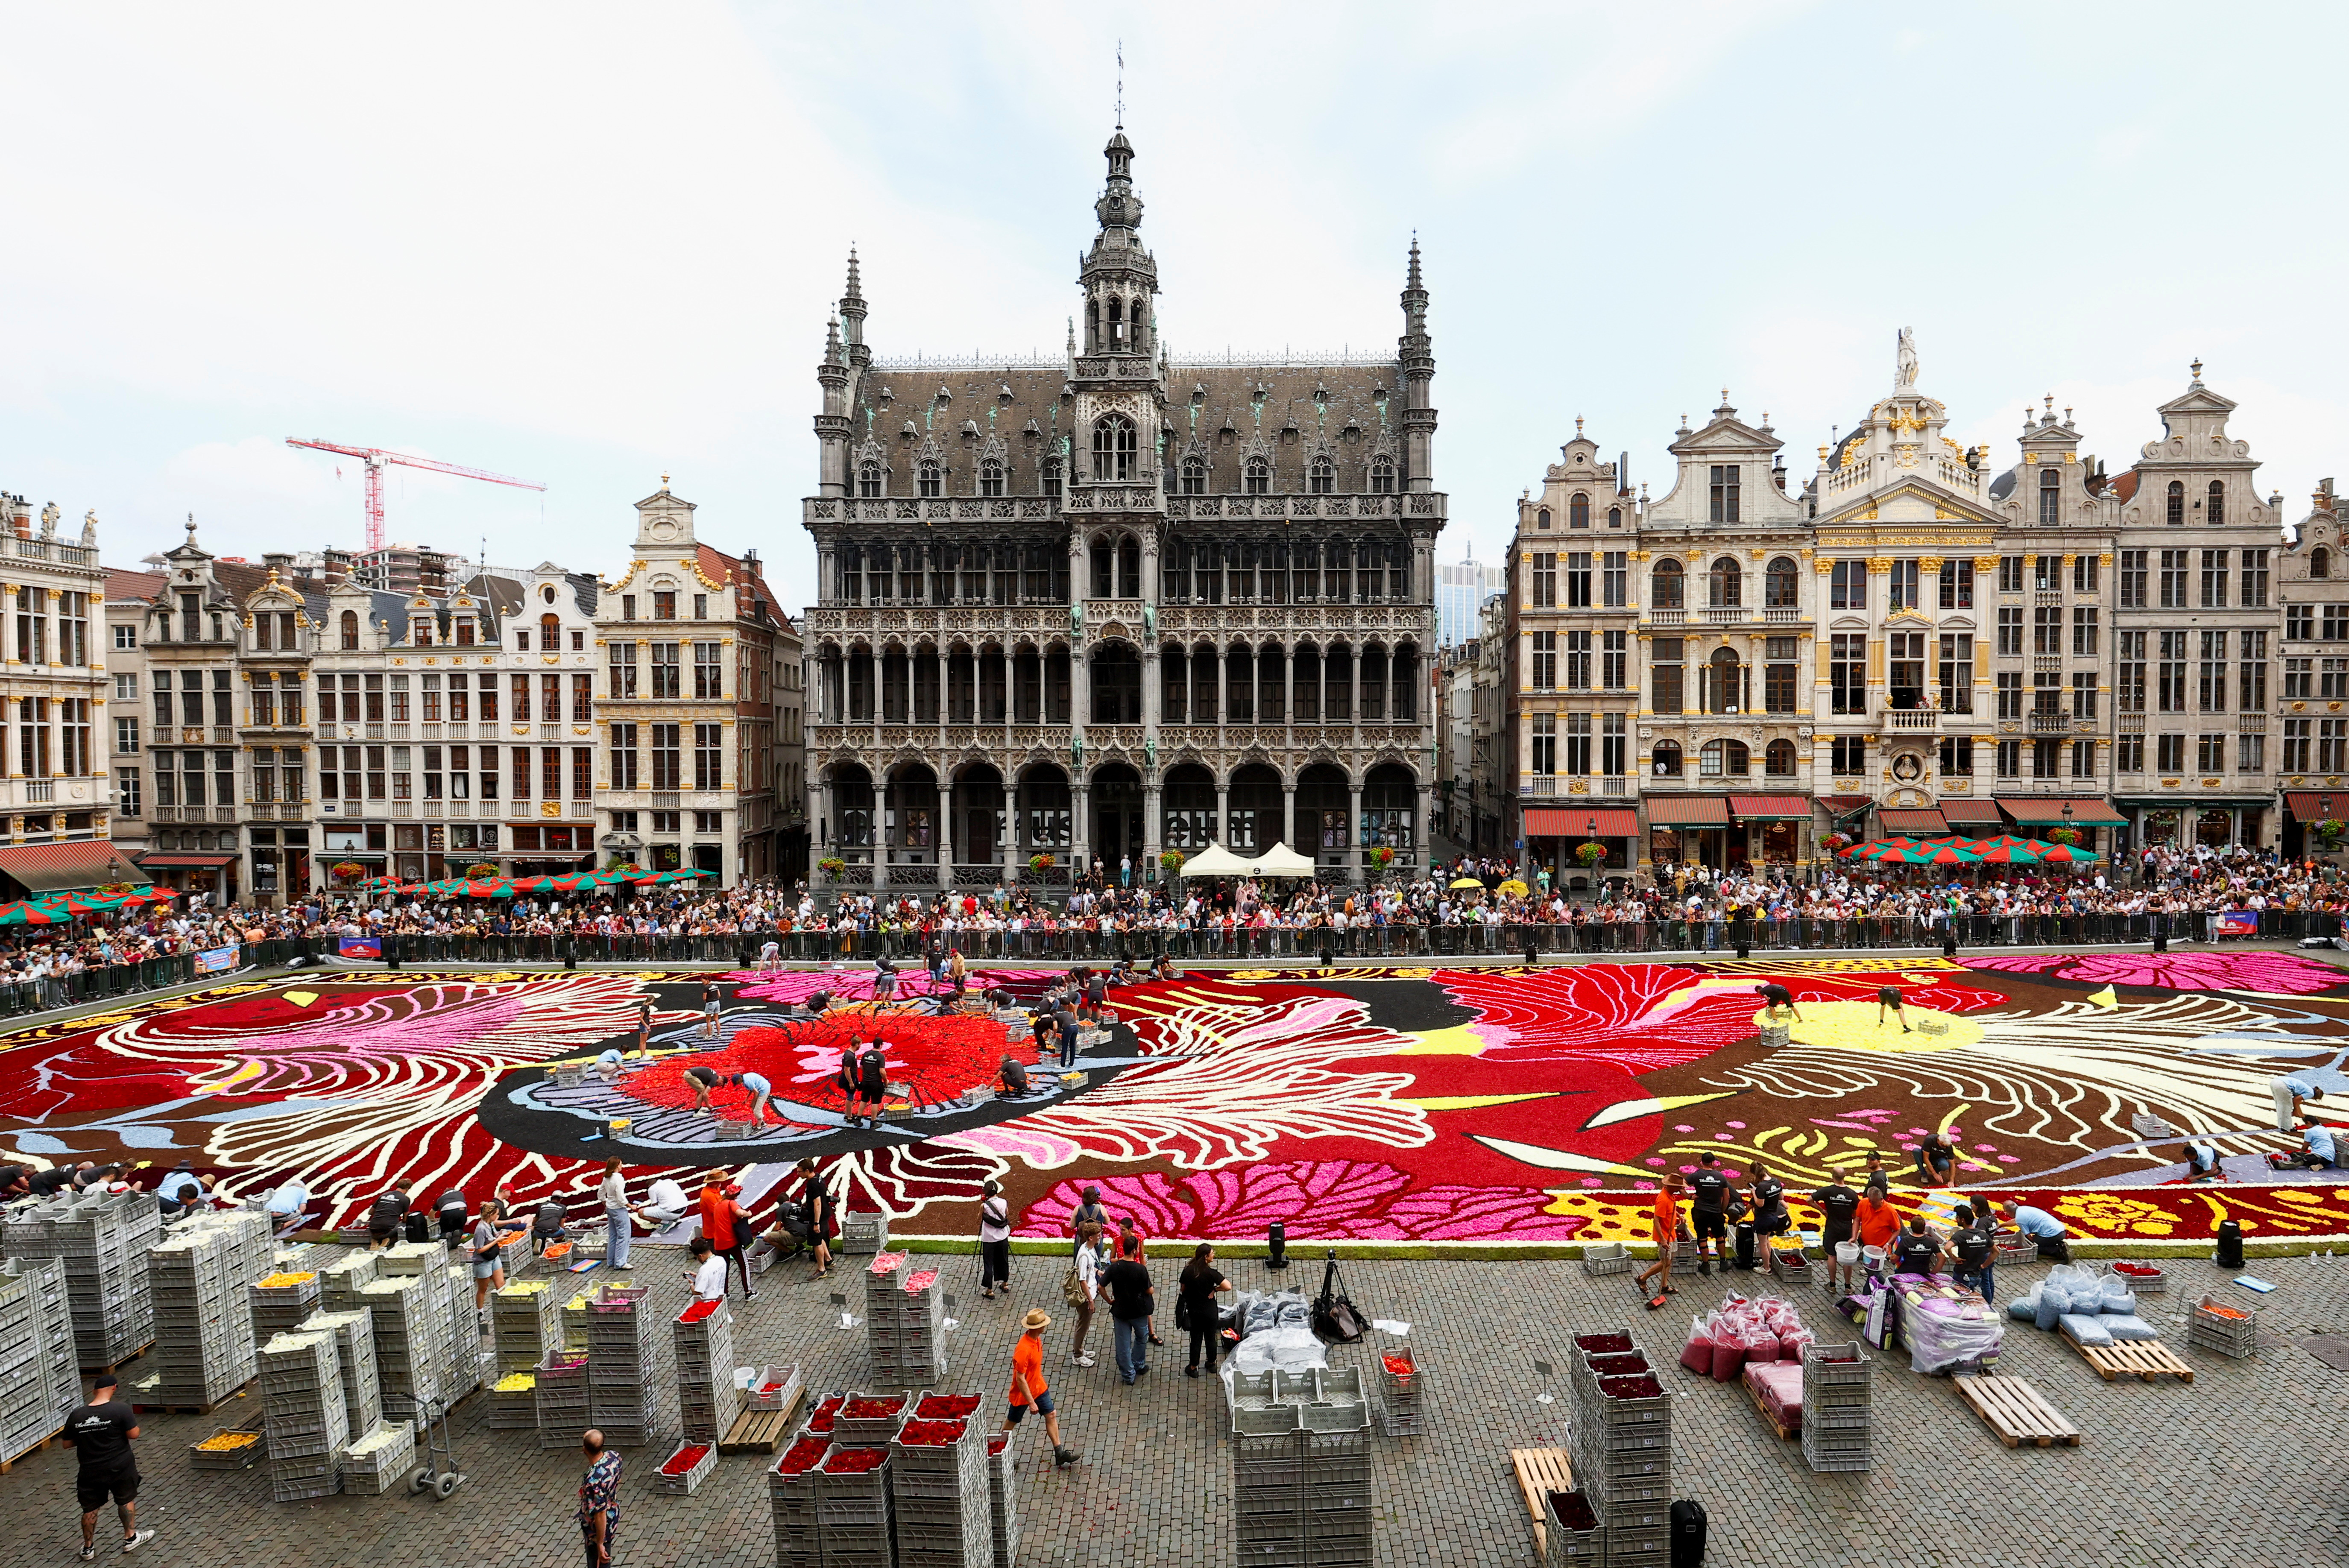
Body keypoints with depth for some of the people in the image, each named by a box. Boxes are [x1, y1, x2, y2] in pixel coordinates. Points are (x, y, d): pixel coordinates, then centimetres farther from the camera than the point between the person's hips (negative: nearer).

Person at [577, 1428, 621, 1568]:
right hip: (613, 1515, 7)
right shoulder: (613, 1457, -16)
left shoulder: (593, 1481, -38)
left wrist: (600, 1545, -20)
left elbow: (600, 1515, -31)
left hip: (598, 1530, -7)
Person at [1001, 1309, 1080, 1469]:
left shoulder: (1037, 1339, -7)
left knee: (1052, 1415, 9)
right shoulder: (1023, 1350, -36)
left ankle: (1059, 1453, 18)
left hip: (1039, 1387, 8)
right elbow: (1020, 1379, -30)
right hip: (1023, 1392, -8)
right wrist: (1031, 1402, -25)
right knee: (1012, 1422, 13)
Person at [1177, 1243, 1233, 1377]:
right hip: (1210, 1311, -2)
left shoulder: (1188, 1271, -12)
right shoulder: (1210, 1273, -23)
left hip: (1193, 1310, 2)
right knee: (1211, 1338, 18)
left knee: (1196, 1339, 16)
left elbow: (1183, 1290, -1)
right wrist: (1215, 1289, -11)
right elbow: (1228, 1286, -27)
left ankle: (1193, 1368, 26)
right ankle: (1212, 1364, 34)